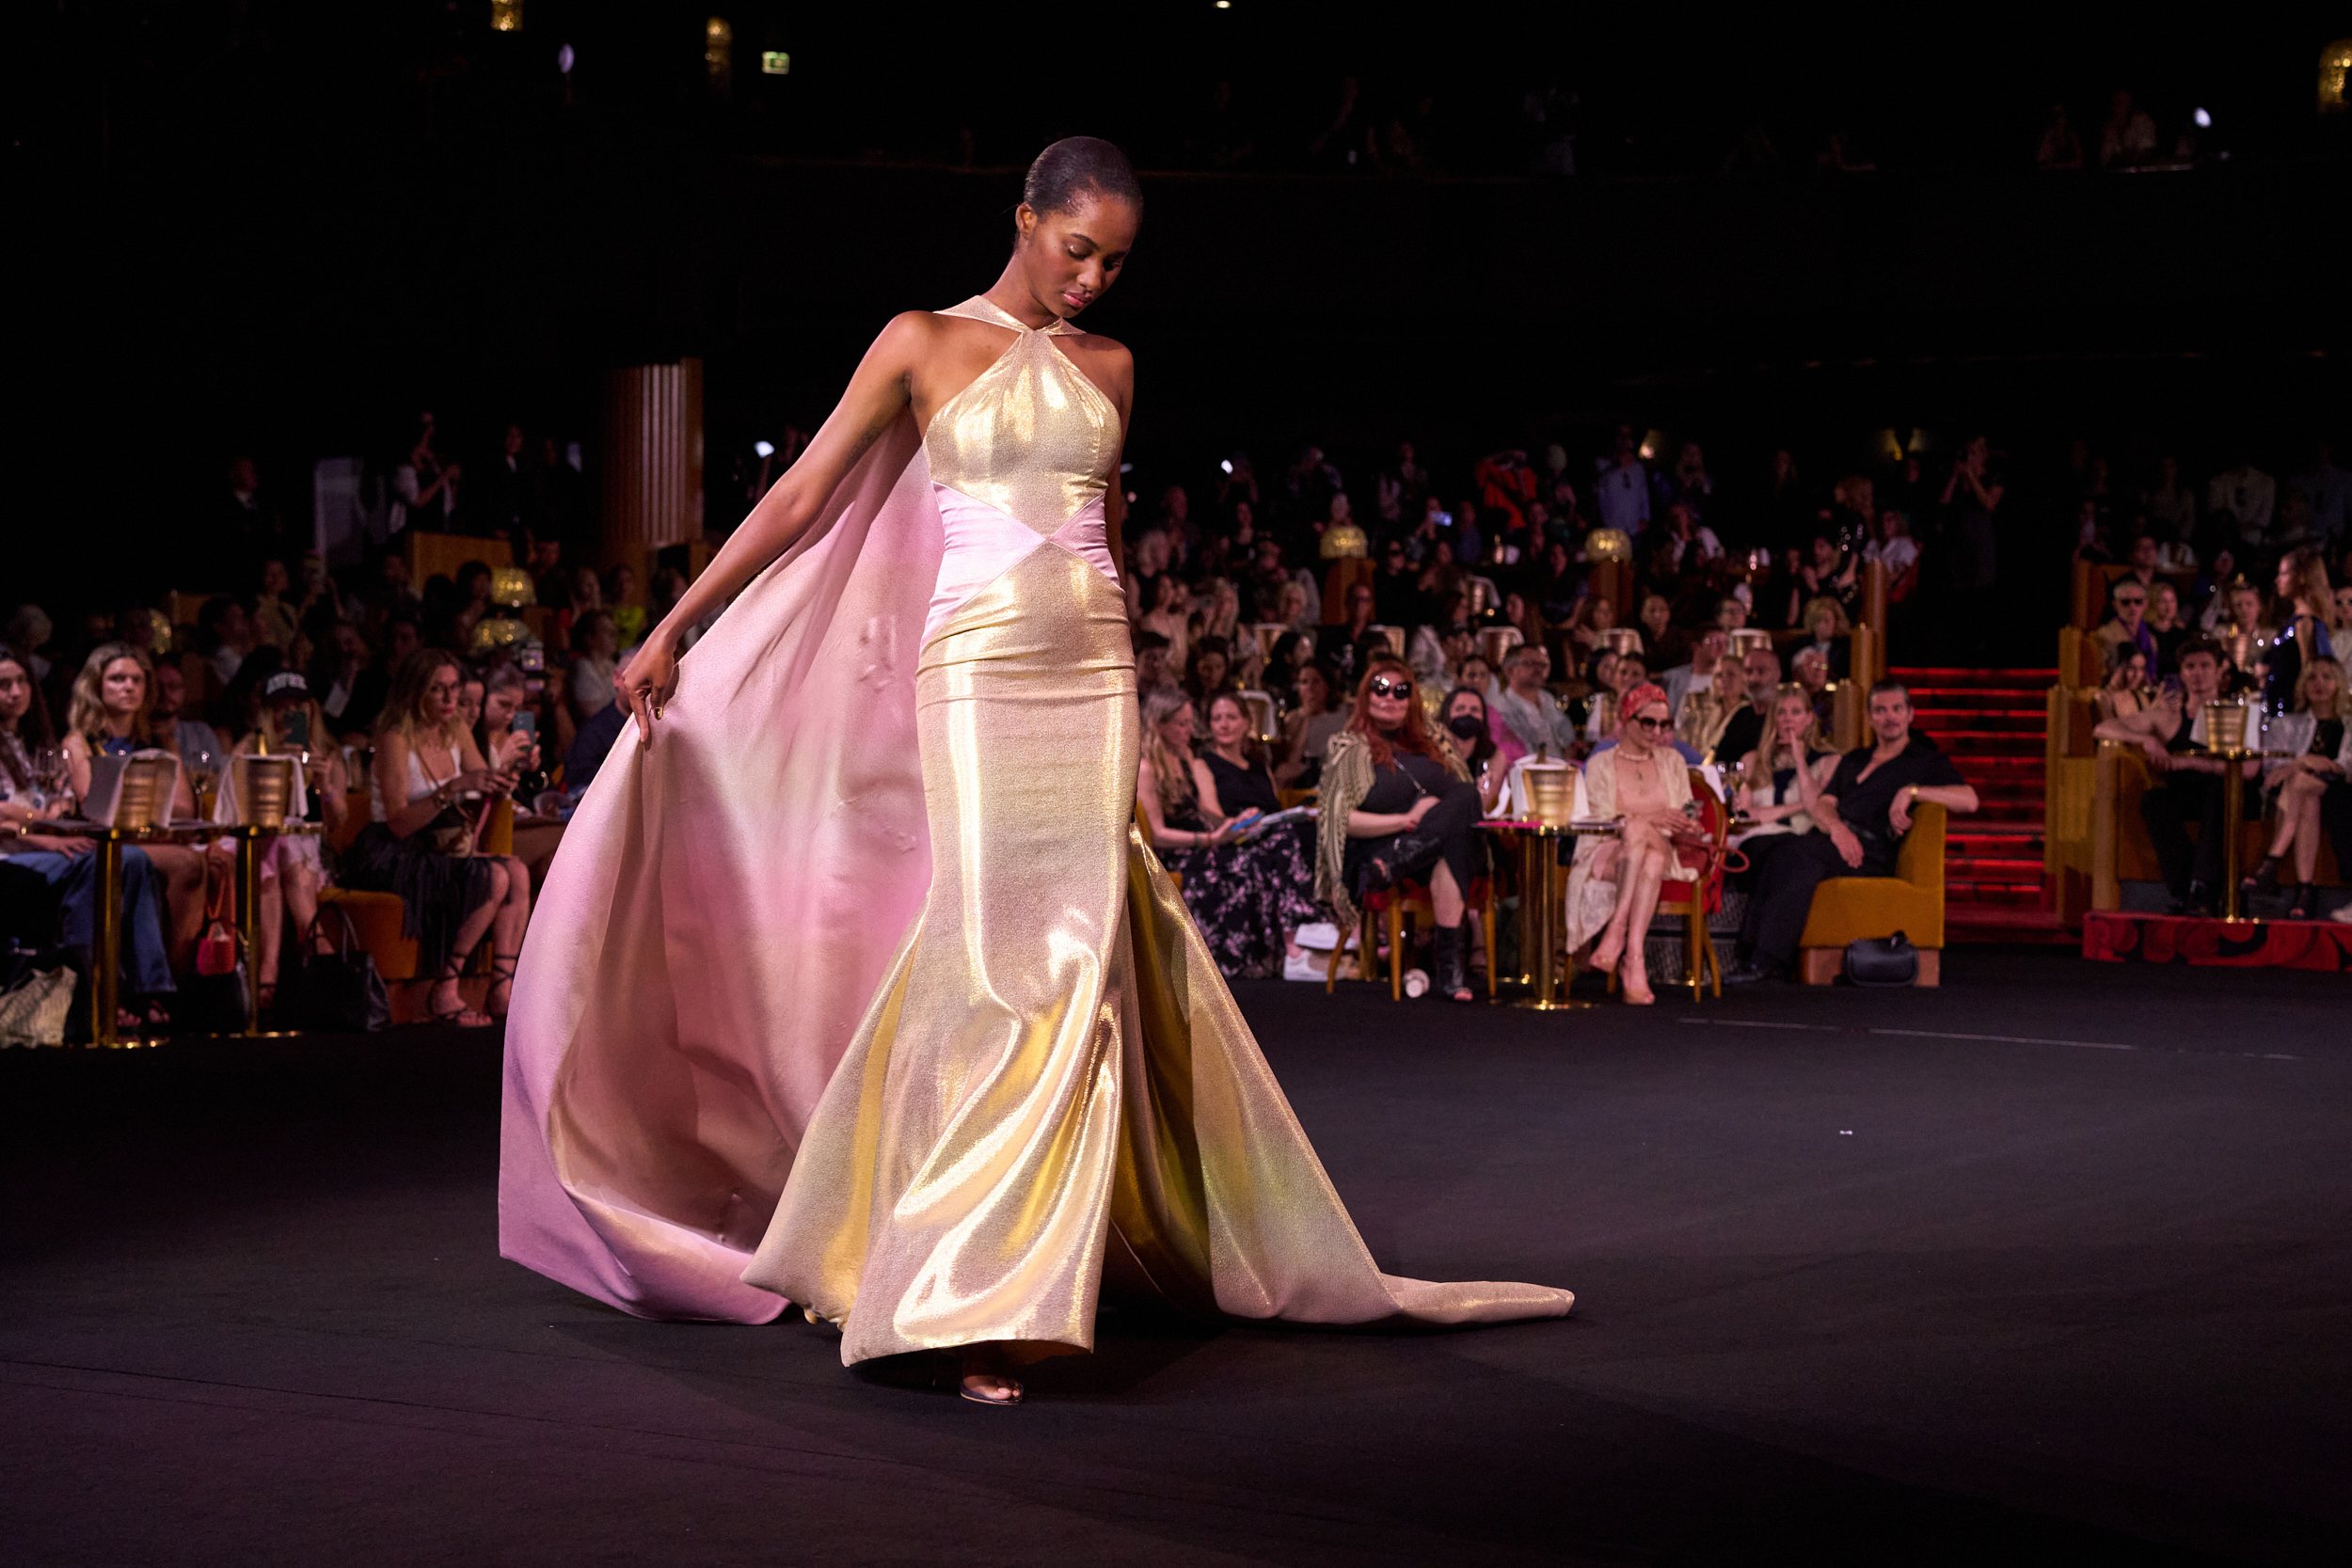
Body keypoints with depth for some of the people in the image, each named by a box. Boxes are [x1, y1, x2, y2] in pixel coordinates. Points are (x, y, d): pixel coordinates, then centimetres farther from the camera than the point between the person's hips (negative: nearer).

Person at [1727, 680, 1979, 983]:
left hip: (1872, 852, -5)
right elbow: (1821, 805, 18)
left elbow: (1969, 800, -2)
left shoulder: (1928, 761, 14)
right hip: (1833, 839, 5)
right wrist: (1837, 827, -6)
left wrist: (1913, 791, -13)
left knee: (1799, 856, -33)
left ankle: (1767, 961, -38)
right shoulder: (1854, 760, 32)